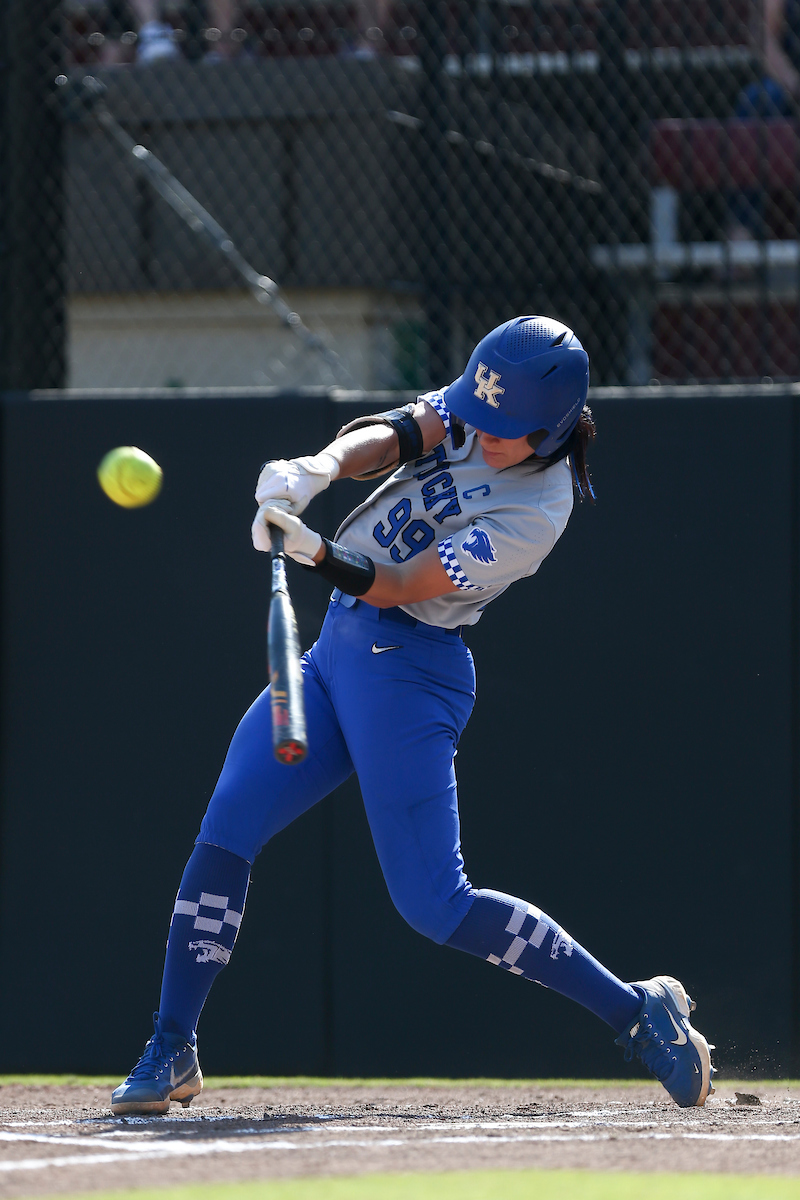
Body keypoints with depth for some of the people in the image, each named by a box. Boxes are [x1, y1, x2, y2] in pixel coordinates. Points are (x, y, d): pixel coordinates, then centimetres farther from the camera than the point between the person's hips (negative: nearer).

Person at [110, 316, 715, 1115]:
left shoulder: (536, 517, -19)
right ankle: (172, 1054, 1)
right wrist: (315, 472, -33)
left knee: (433, 904, -12)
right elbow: (389, 435, -13)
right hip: (338, 649, 7)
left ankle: (637, 1011, -1)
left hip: (407, 667, -7)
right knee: (223, 833, -5)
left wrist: (319, 556, -37)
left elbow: (397, 588, -21)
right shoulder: (471, 413, 2)